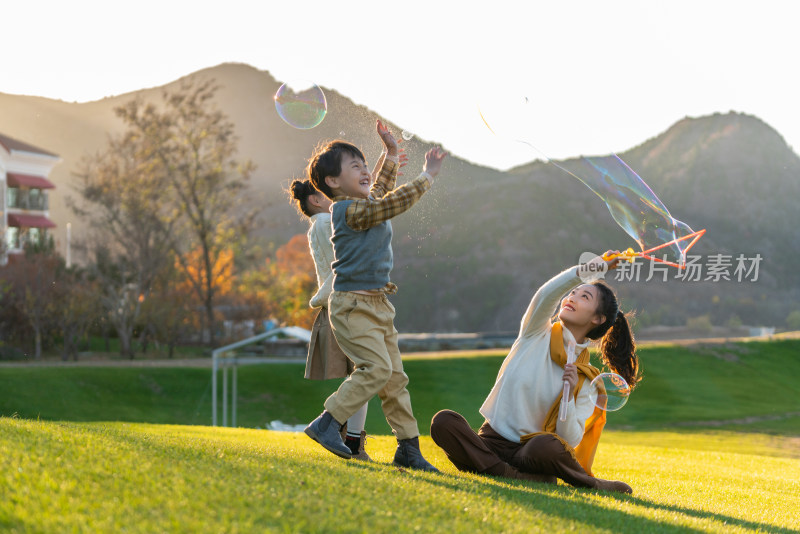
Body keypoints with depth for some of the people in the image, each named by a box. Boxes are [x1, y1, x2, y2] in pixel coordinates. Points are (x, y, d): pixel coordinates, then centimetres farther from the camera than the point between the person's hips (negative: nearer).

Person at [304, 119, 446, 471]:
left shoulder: (364, 204, 15)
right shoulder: (349, 210, -14)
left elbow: (382, 194, 36)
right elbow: (392, 203, -21)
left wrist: (391, 155, 33)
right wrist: (427, 176, -14)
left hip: (377, 305, 10)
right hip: (353, 305, -10)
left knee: (394, 376, 7)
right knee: (377, 367, -21)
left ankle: (408, 447, 9)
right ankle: (326, 424, -13)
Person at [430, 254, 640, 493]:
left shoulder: (586, 380, 3)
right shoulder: (537, 334, 4)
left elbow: (571, 442, -5)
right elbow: (546, 294, -18)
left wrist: (569, 397, -20)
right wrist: (588, 270, -31)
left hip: (529, 450, -2)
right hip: (492, 442, 2)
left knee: (547, 446, -40)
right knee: (443, 421, -30)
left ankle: (587, 482, -12)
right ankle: (515, 476, -30)